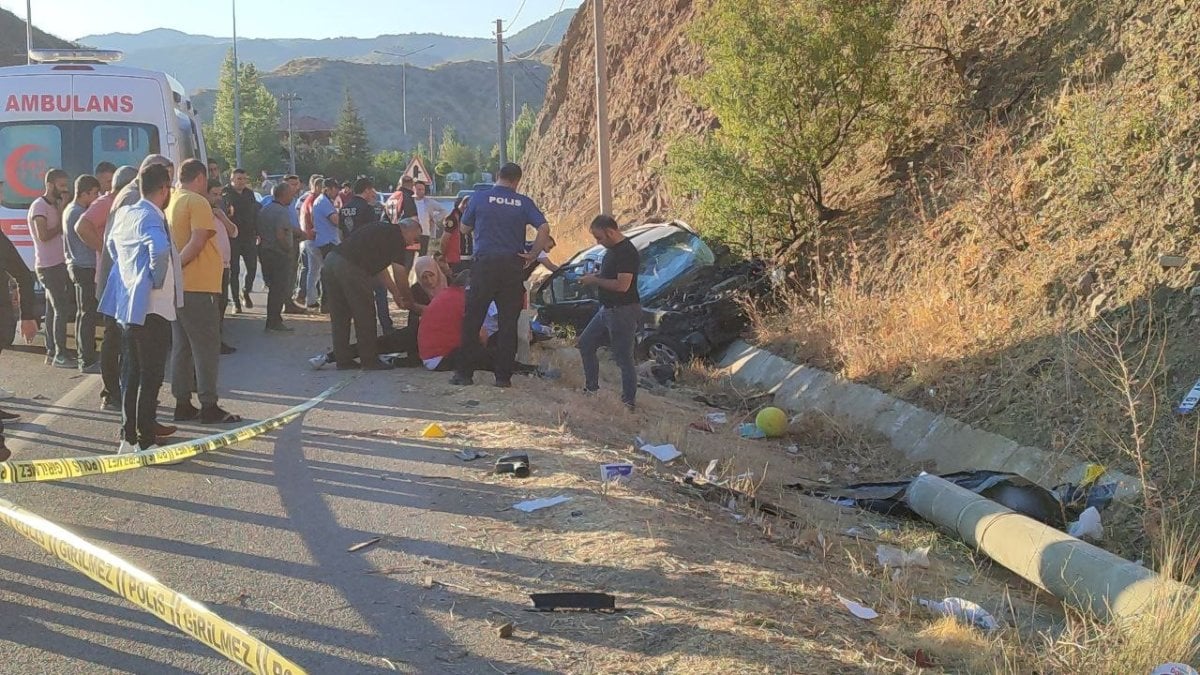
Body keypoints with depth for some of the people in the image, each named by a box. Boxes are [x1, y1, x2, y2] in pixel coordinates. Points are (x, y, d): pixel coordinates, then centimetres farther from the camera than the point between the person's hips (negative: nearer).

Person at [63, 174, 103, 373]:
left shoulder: (71, 210, 14)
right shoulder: (77, 213, -18)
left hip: (77, 266, 11)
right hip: (85, 267, -11)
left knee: (83, 313, 17)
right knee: (88, 314, -8)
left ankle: (85, 355, 25)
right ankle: (87, 361, -7)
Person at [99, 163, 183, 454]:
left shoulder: (123, 213, 9)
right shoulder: (150, 218, -17)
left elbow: (111, 244, 28)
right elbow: (159, 248, -37)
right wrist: (157, 280, -21)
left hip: (127, 307, 9)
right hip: (151, 308, -9)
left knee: (131, 375, 15)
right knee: (150, 378, -2)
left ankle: (128, 438, 21)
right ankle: (146, 442, 1)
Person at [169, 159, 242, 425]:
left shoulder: (171, 202, 14)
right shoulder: (197, 202, -10)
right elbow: (198, 241, -20)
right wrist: (177, 265, -17)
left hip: (178, 286, 8)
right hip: (198, 286, -8)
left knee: (182, 347, 12)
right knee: (206, 347, -3)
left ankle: (182, 403, 15)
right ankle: (209, 407, -2)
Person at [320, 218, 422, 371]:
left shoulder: (382, 231, 28)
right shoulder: (396, 237, 2)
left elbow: (378, 268, 32)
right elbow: (400, 274, 0)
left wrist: (395, 293, 31)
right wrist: (408, 299, 13)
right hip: (350, 268, -9)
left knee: (340, 316, 15)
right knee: (364, 316, 2)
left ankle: (343, 359, 19)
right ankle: (370, 361, 7)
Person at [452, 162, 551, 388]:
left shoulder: (480, 198, 1)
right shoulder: (524, 203, 2)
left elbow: (466, 227, 13)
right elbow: (544, 228, -9)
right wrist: (532, 255, -1)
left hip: (484, 264, -1)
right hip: (513, 266, 1)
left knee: (472, 320, 6)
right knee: (508, 323, 6)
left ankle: (464, 372, 6)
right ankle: (504, 376, 6)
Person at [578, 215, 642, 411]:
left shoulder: (627, 253, -21)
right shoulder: (612, 250, 10)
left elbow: (622, 285, -28)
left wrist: (595, 281, -18)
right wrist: (594, 276, 6)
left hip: (624, 312, -11)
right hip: (607, 310, 11)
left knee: (624, 358, -4)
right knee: (585, 343, 15)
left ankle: (628, 401, 5)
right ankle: (591, 388, 26)